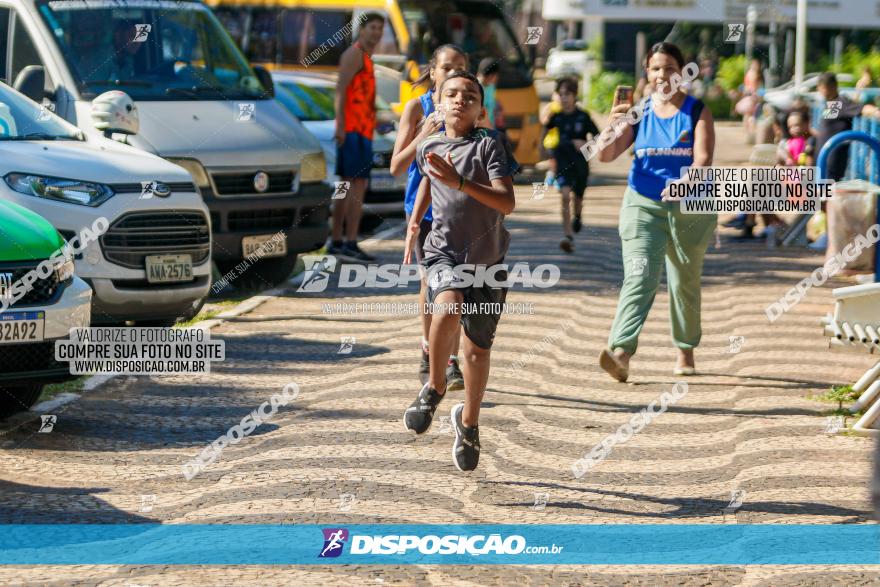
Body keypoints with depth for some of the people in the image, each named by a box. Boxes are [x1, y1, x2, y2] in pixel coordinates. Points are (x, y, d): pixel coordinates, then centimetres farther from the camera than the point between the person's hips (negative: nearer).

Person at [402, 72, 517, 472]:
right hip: (443, 252, 1)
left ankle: (469, 422, 32)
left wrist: (460, 182, -29)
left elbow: (507, 202, -20)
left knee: (478, 347, 7)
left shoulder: (490, 144, -8)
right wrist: (414, 221, 21)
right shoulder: (429, 147, 5)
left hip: (487, 258, -1)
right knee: (448, 307, -32)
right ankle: (435, 386, -9)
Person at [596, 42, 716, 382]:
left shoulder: (697, 113, -1)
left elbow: (703, 158, -13)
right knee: (639, 278, -16)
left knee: (685, 282, 12)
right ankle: (621, 353, -30)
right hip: (643, 205, 0)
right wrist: (613, 126, -20)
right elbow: (606, 155, -1)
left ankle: (685, 352, 30)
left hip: (690, 208, 0)